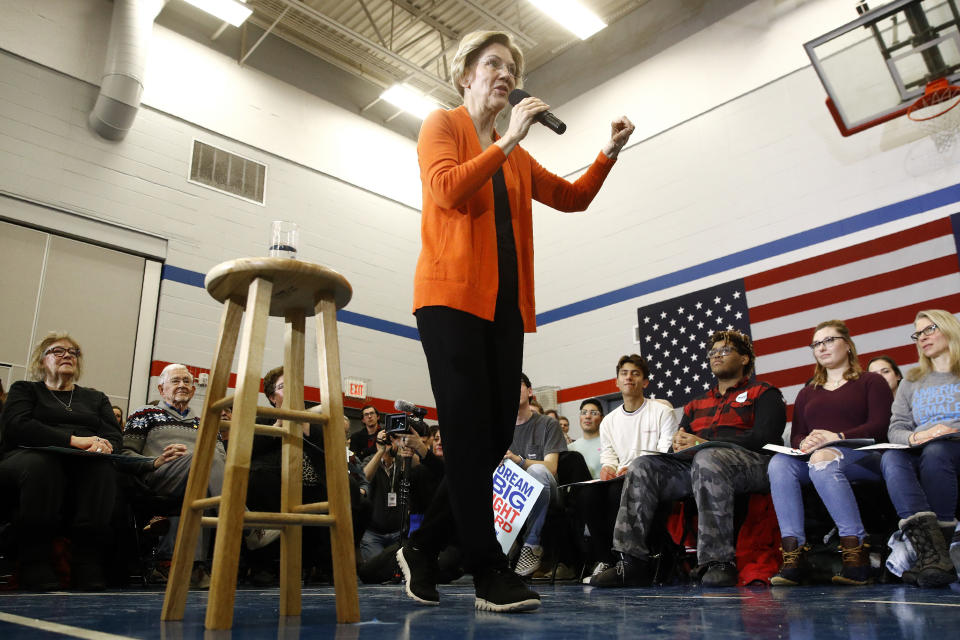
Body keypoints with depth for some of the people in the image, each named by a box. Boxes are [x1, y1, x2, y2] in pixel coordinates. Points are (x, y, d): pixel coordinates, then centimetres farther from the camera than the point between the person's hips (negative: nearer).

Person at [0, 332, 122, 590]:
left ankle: (89, 560, -36)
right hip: (30, 456, -2)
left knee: (102, 467, -35)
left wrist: (102, 444, -15)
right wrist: (74, 440, -15)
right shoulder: (24, 389, 21)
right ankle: (33, 561, -31)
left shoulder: (96, 398, 29)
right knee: (41, 464, -39)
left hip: (85, 465, 2)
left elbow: (113, 435, 13)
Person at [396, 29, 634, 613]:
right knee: (469, 433, -10)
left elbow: (571, 197, 23)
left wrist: (610, 153, 12)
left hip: (504, 303, 6)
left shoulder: (516, 155, 24)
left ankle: (424, 547, 16)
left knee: (497, 437, 1)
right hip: (452, 294, -6)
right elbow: (447, 191, -11)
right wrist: (507, 142, -9)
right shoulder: (442, 125, 8)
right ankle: (491, 574, -3)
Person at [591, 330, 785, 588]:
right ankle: (631, 562, -28)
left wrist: (704, 443, -11)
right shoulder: (696, 404, 32)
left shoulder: (763, 394, 15)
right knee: (642, 467, -20)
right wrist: (679, 443, -2)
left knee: (707, 458, -40)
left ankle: (717, 563, -39)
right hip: (691, 465, 6)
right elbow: (679, 439, 26)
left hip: (747, 461, -5)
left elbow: (764, 437, -3)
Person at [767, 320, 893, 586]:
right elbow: (796, 436, 16)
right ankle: (792, 553, -37)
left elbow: (879, 427, -1)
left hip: (863, 459, -4)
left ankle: (855, 552, -37)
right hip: (815, 456, 4)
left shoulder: (871, 381, 16)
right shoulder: (807, 393, 28)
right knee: (779, 462, -31)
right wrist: (805, 443, -10)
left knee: (823, 463, -39)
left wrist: (837, 438, -18)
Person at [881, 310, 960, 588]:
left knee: (934, 451, -38)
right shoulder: (911, 383, 26)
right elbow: (895, 429, 11)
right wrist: (915, 436, -11)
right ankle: (932, 554, -51)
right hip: (920, 454, 2)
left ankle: (937, 551, -42)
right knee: (891, 458, -34)